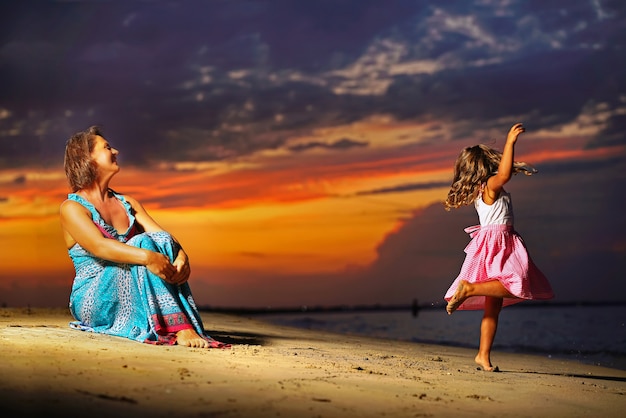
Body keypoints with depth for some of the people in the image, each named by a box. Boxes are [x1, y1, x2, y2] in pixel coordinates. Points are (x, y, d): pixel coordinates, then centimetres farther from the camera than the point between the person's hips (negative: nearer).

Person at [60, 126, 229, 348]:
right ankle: (177, 330, -39)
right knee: (143, 244, -27)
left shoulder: (127, 203, 16)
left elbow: (163, 238, 2)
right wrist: (148, 257, -38)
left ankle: (186, 327, -34)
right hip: (92, 302, -5)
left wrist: (181, 257, -22)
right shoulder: (72, 207, -5)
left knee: (162, 241, -20)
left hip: (132, 297, 6)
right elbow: (99, 246, -24)